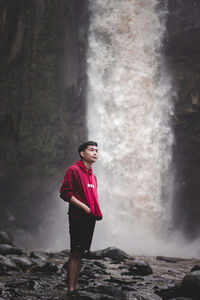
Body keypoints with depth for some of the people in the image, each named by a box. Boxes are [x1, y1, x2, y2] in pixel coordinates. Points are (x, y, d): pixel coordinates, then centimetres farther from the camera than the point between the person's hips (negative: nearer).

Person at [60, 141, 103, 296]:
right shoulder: (74, 170, -7)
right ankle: (71, 288, -6)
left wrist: (98, 213, 9)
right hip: (78, 218, -8)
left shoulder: (93, 176, 17)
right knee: (75, 252, -7)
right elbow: (65, 193, -13)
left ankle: (76, 285, 16)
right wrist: (85, 208, -16)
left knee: (81, 252, 11)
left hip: (90, 219, 8)